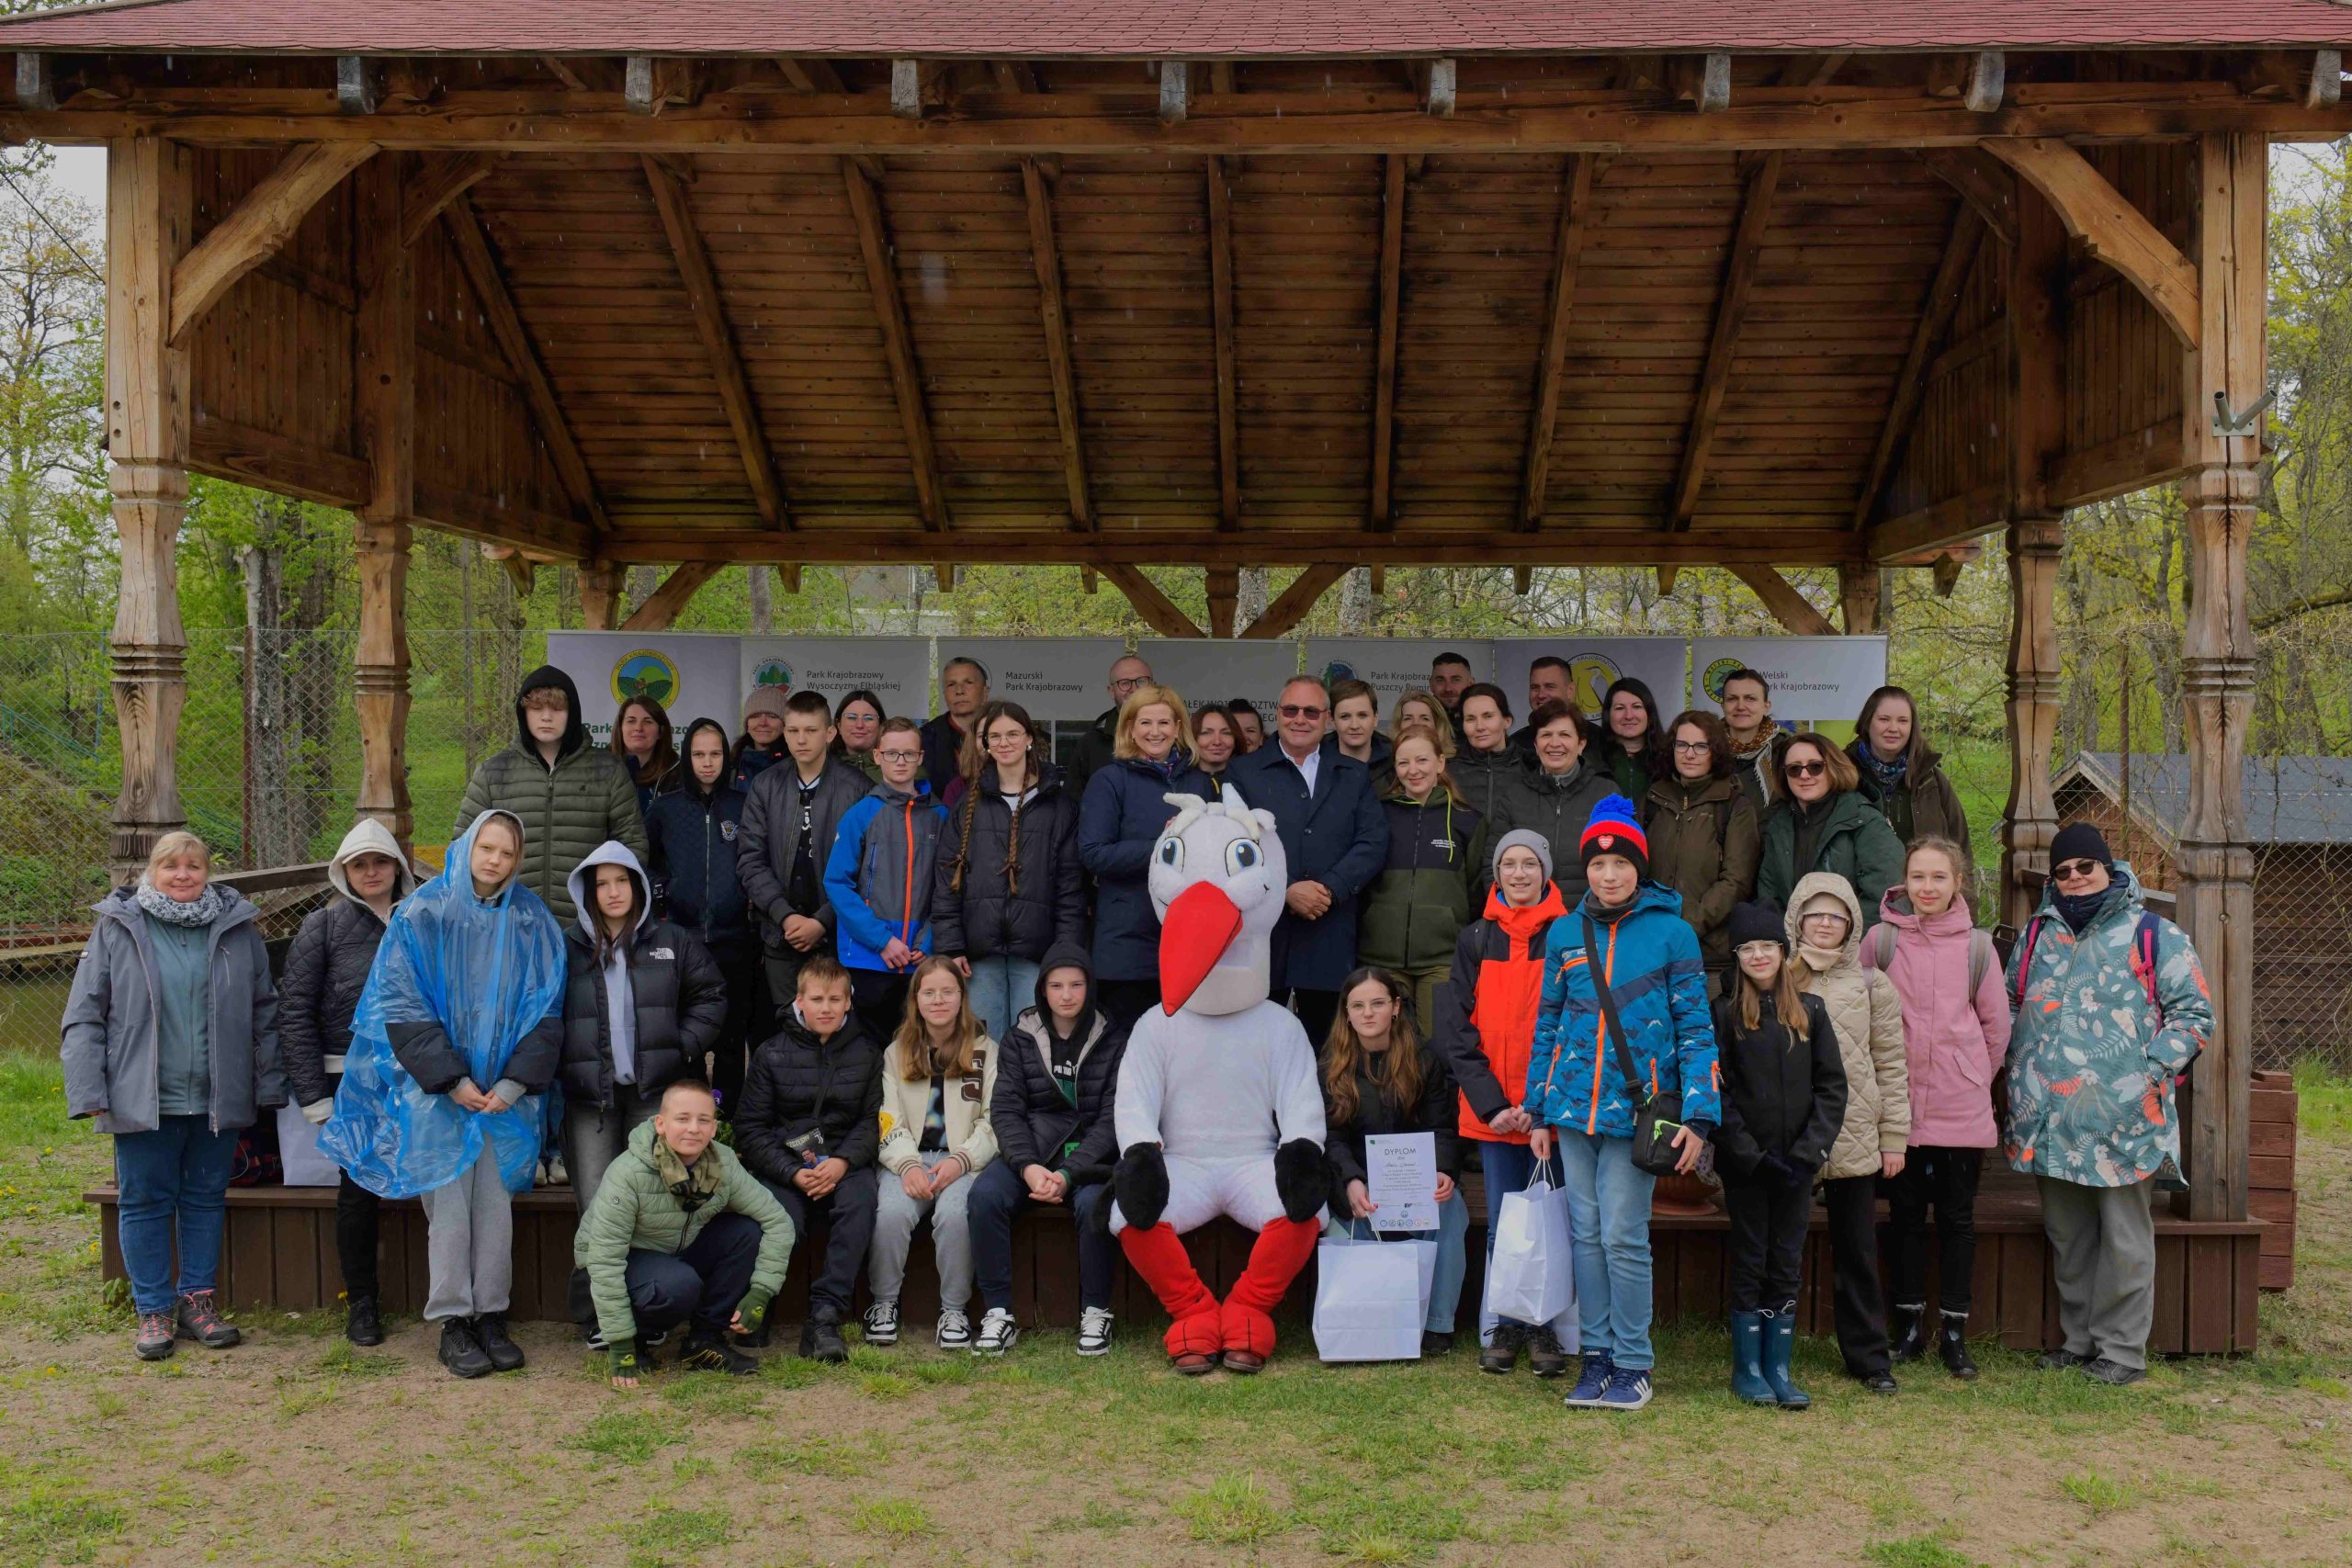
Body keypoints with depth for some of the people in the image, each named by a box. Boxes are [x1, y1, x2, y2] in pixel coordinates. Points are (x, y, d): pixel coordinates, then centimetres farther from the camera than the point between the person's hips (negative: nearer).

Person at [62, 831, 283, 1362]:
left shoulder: (237, 927, 4)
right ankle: (153, 1310, 17)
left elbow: (264, 1012, 9)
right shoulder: (117, 928, 0)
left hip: (217, 1100, 2)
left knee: (206, 1199, 10)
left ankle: (197, 1299, 23)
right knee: (145, 1203, 5)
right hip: (143, 1099, -1)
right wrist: (89, 1091, -7)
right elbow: (84, 1015, 0)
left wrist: (268, 1085, 5)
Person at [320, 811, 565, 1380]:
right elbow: (403, 1008, -6)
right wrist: (453, 1081, -12)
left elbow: (546, 1010, 2)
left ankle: (492, 1316, 15)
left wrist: (513, 1083, -9)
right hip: (437, 1091, -2)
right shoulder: (421, 914, -4)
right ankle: (453, 1324, 9)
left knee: (497, 1205, 5)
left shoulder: (531, 921, 2)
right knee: (449, 1207, 0)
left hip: (506, 1092, 2)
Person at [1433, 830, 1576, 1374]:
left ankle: (1548, 1330, 12)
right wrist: (1491, 1103, -6)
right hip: (1492, 1110, 2)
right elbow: (1456, 1029, 4)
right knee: (1502, 1226, 6)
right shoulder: (1475, 939, 8)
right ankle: (1503, 1328, 18)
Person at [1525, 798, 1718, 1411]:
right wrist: (1538, 1111, 13)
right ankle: (1597, 1355, 18)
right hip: (1573, 1105, 4)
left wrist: (1698, 1116, -9)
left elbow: (1695, 1028, -1)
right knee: (1586, 1233, 7)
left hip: (1636, 1108, -4)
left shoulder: (1671, 932, -2)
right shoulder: (1564, 933, 8)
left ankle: (1633, 1365, 9)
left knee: (1623, 1237, -5)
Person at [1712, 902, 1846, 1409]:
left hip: (1796, 1164, 3)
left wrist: (1809, 1150, -8)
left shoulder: (1809, 1010, 5)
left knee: (1788, 1264, 7)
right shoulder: (1725, 1013, -2)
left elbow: (1832, 1086, 3)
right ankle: (1748, 1368, 15)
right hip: (1744, 1164, -2)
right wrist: (1753, 1155, -13)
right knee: (1750, 1262, 5)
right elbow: (1717, 1092, -6)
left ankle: (1778, 1368, 16)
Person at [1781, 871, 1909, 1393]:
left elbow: (1891, 1065, 6)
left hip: (1855, 1138, 1)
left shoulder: (1870, 983, 6)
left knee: (1857, 1252, 8)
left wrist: (1894, 1138, 2)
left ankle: (1869, 1357, 18)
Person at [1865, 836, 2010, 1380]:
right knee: (1906, 1215, 8)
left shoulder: (1976, 944, 1)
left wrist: (1975, 1078, 7)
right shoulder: (1881, 939, -1)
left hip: (1964, 1108, 0)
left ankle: (1953, 1330, 14)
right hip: (1900, 1104, 0)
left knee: (1958, 1217, 6)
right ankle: (1910, 1325, 19)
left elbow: (1996, 1022, 9)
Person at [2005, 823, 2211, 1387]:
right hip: (2049, 1118, 5)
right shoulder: (2037, 935, 14)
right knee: (2067, 1236, 13)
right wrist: (2020, 1068, 11)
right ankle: (2078, 1339, 25)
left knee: (2124, 1238, 1)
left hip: (2121, 1115, -5)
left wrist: (2151, 1071, -10)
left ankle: (2122, 1350, 11)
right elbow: (2011, 1005, 24)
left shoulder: (2152, 934, -1)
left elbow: (2194, 1012, -1)